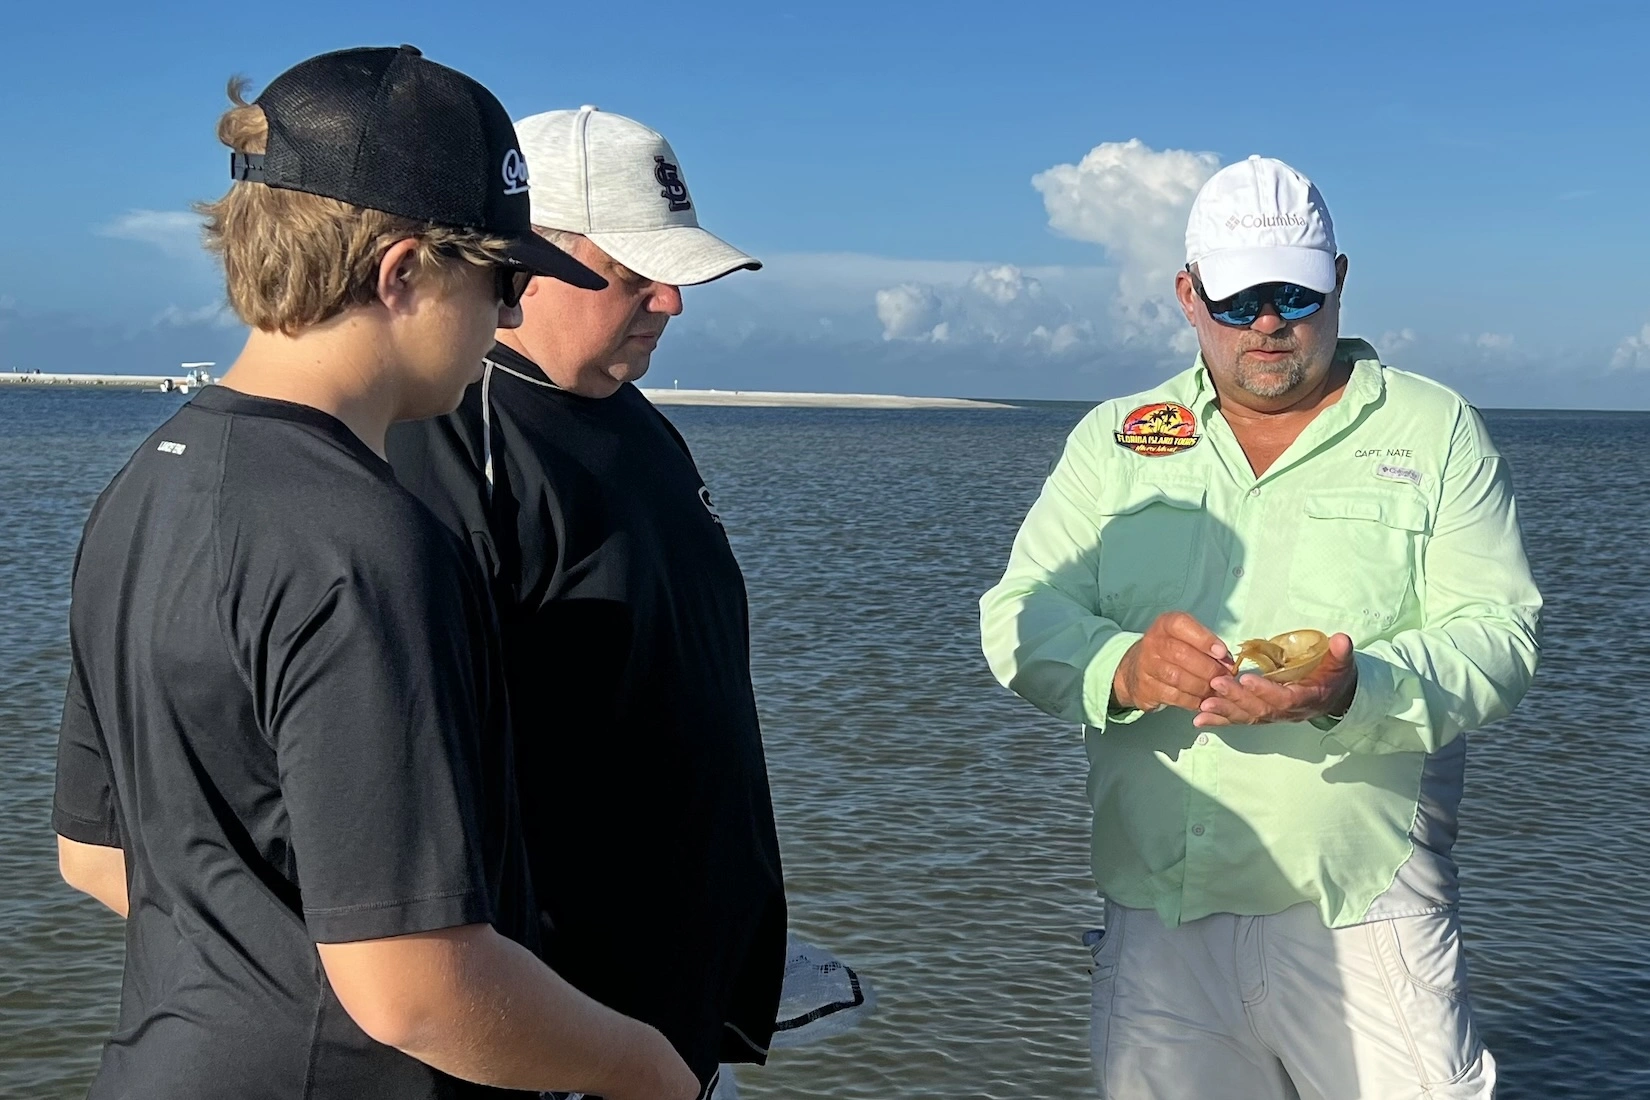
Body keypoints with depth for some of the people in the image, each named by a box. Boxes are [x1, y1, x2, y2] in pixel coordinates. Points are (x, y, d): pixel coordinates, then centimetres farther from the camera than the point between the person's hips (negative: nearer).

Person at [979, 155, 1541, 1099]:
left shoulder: (1435, 433, 5)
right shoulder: (1115, 438, 11)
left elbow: (1499, 637, -4)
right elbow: (1018, 618, 3)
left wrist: (1354, 690, -25)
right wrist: (1122, 668, -19)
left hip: (1364, 916, -2)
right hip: (1156, 912, 2)